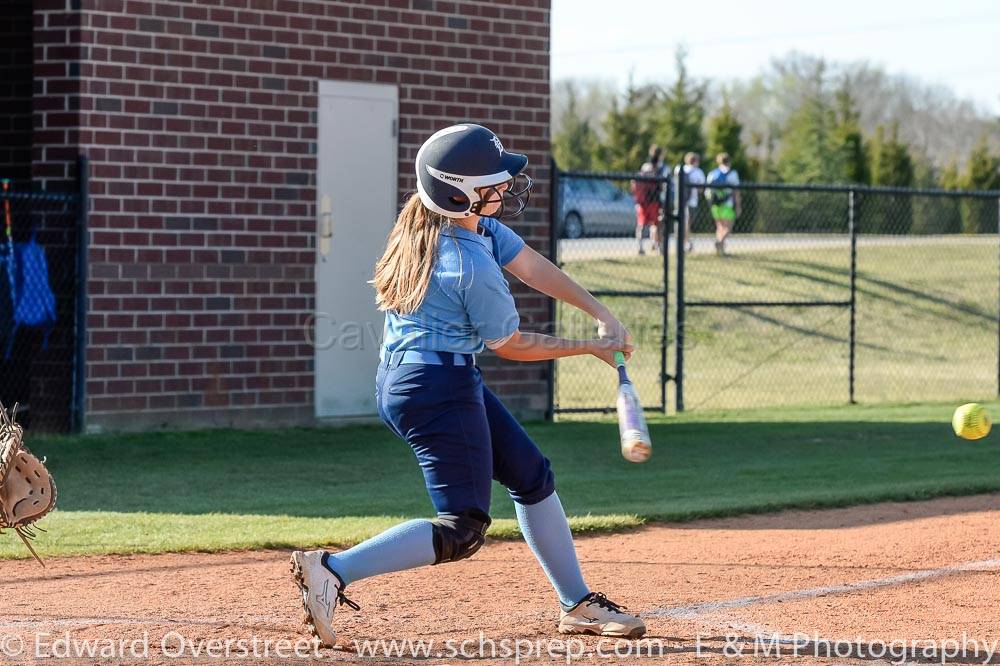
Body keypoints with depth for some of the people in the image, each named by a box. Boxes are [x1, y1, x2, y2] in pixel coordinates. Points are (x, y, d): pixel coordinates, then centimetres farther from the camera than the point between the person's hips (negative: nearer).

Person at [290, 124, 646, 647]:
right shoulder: (474, 265, -23)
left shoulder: (473, 221, 3)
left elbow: (532, 266, 11)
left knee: (531, 475, 19)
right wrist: (589, 347, 3)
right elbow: (511, 346, -9)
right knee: (463, 530, -9)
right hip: (440, 388, -11)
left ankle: (578, 605, 28)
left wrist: (601, 314, 6)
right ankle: (330, 571, -17)